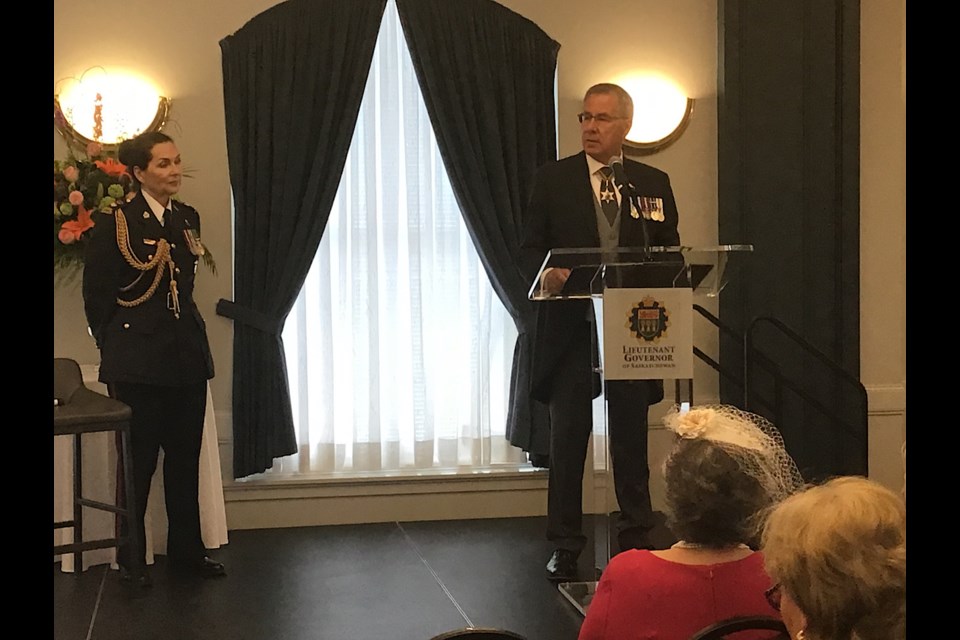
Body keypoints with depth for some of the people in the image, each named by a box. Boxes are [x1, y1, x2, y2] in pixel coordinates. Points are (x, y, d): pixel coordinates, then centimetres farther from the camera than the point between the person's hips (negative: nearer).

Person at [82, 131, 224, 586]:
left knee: (185, 458, 10)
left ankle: (186, 549, 21)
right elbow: (96, 293, -5)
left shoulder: (188, 219, 9)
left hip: (187, 356, 5)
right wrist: (113, 348, -2)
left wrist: (187, 334, 15)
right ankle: (130, 557, 15)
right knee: (138, 461, 3)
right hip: (138, 362, -5)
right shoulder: (116, 221, -8)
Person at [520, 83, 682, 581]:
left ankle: (636, 541, 18)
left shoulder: (654, 183, 9)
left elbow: (670, 253, 10)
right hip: (571, 328, -1)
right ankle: (565, 548, 12)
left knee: (631, 441, 8)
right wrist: (547, 274, -20)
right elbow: (529, 249, 2)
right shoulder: (552, 179, 5)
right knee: (567, 440, 4)